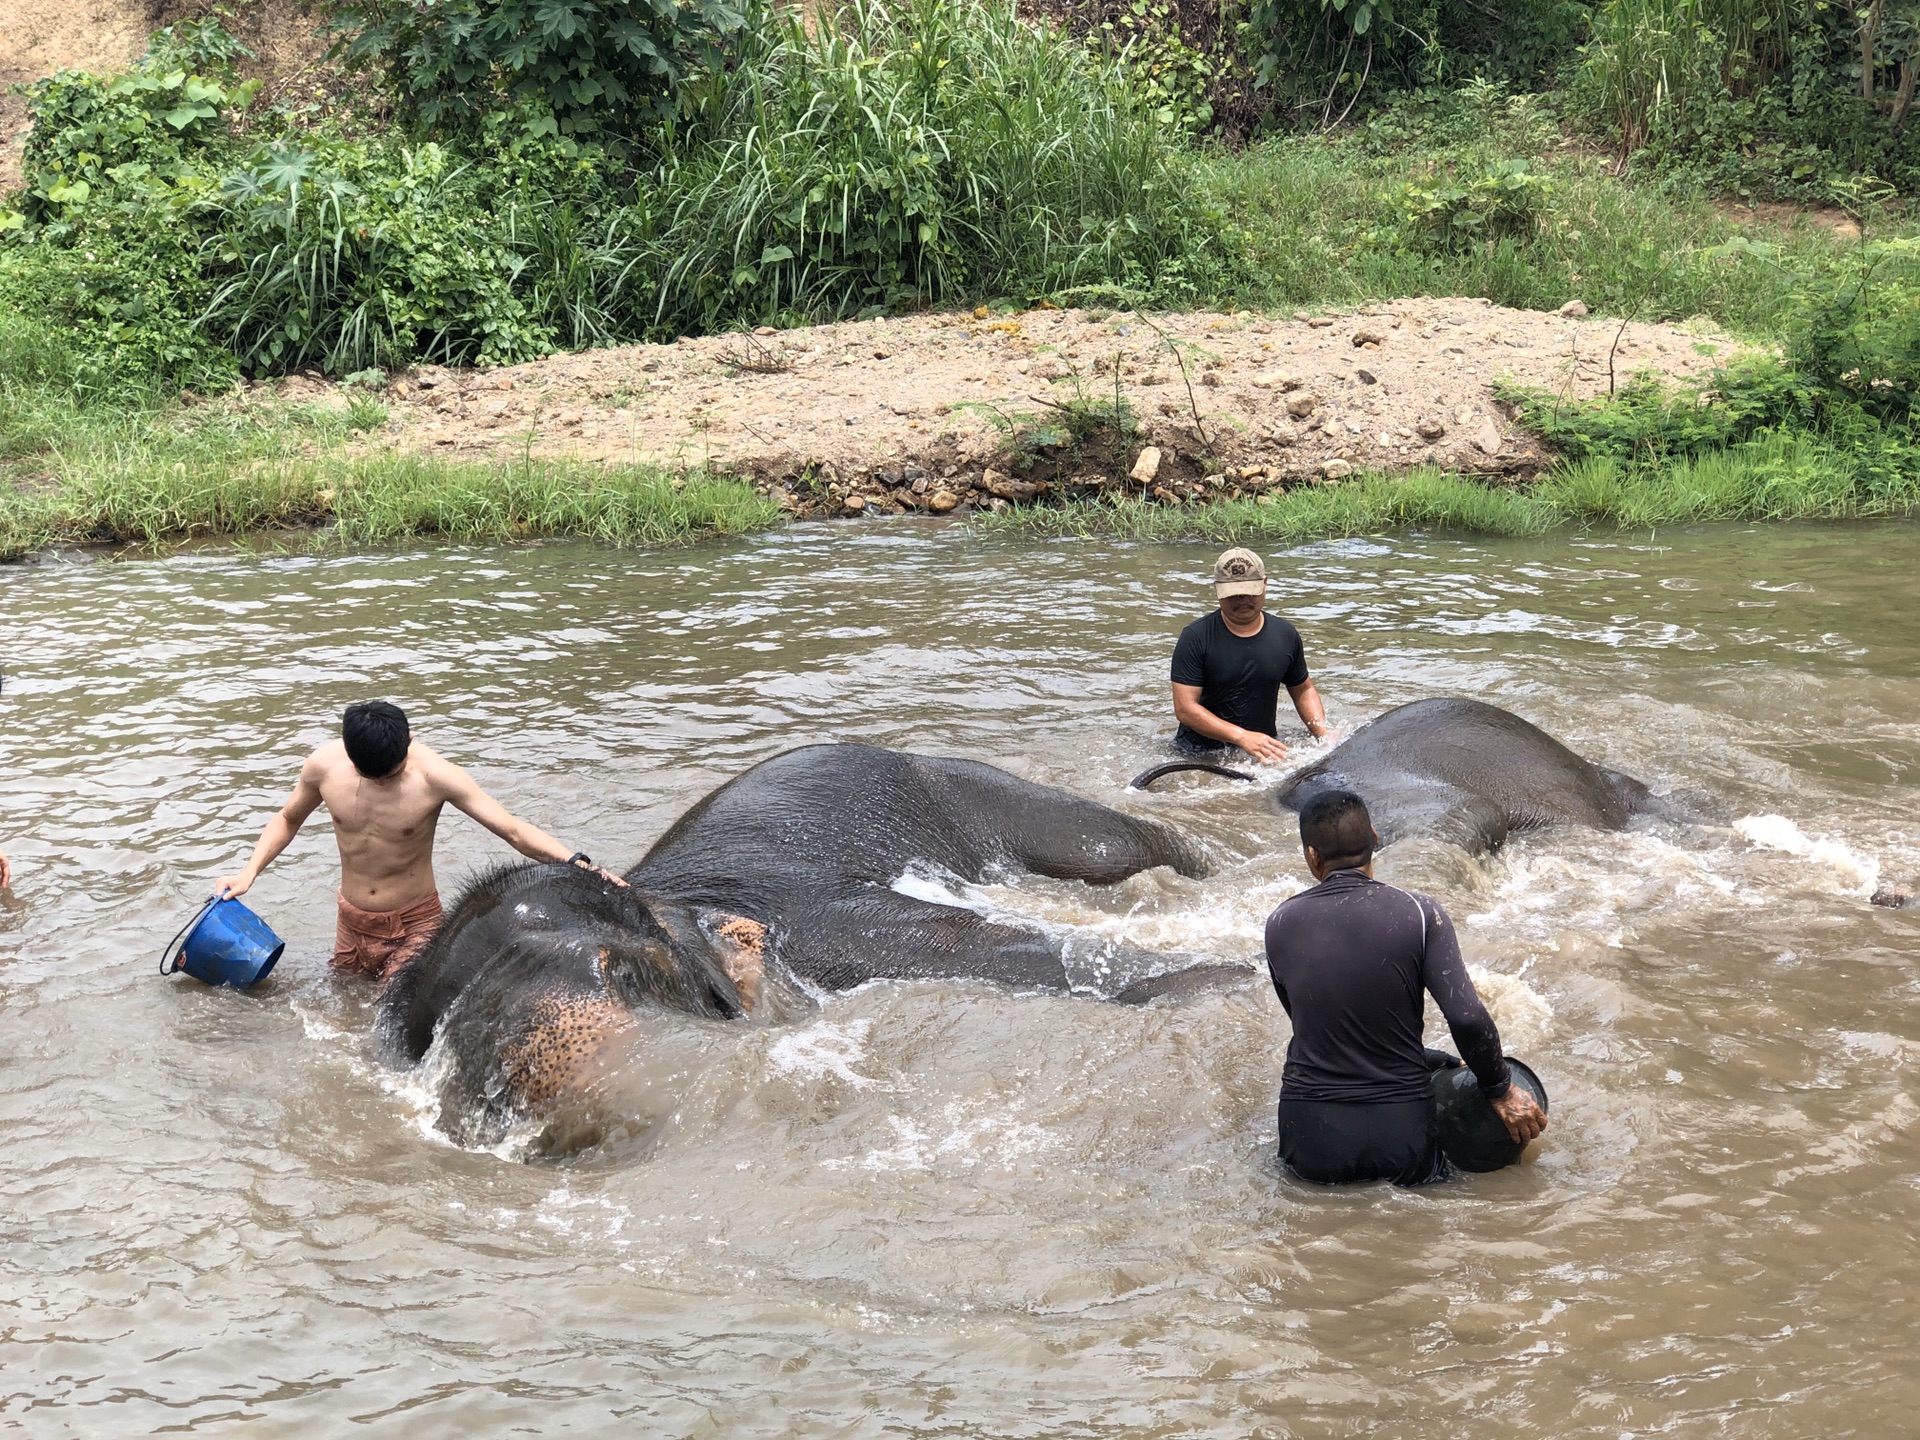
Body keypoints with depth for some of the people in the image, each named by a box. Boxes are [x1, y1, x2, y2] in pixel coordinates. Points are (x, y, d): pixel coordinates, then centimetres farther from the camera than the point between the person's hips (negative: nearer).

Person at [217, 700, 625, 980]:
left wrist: (576, 862, -38)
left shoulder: (435, 776, -23)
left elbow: (513, 829, -24)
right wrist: (250, 871, -5)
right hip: (351, 925, 4)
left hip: (414, 927, -4)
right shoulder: (325, 765, -13)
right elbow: (288, 819, 9)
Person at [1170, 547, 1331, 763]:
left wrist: (1323, 734, 1)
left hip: (1264, 749, 4)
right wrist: (1242, 737, -23)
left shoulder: (1285, 636, 5)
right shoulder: (1196, 638, -9)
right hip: (1199, 752, -3)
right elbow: (1184, 708, -14)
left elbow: (1303, 690, 20)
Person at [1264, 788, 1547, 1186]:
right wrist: (1500, 1091, 0)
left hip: (1312, 1143, 1)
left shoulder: (1281, 924, -1)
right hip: (1400, 1135, -1)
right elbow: (1467, 1017, -17)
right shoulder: (1418, 913, -9)